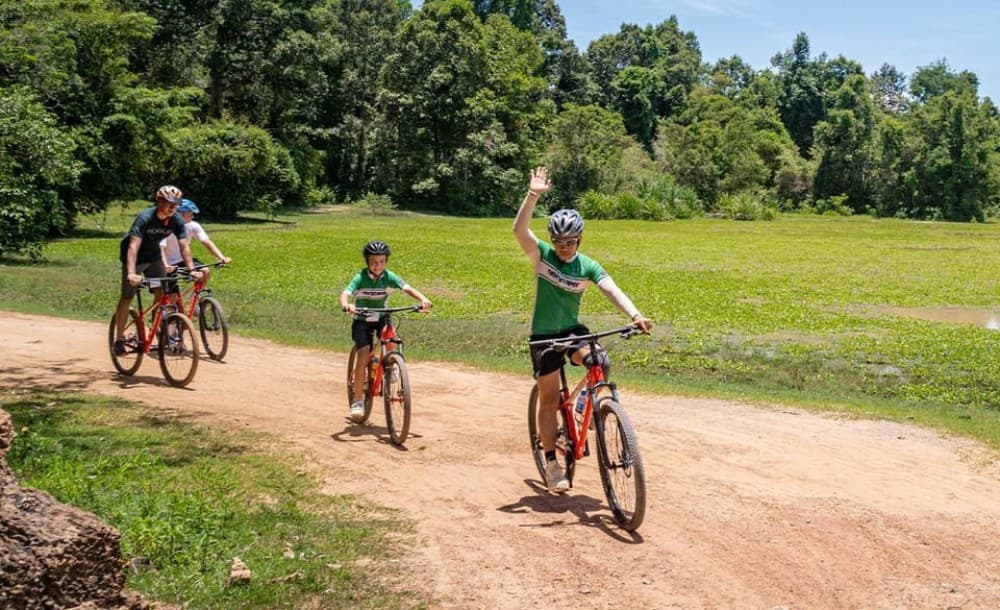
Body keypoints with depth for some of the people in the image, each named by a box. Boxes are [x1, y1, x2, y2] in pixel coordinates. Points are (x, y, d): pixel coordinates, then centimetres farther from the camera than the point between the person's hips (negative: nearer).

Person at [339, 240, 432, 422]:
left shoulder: (389, 277, -11)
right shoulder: (360, 278, -17)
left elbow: (407, 288, -24)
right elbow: (345, 294, -30)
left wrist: (423, 299, -43)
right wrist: (346, 305, -54)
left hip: (381, 317, 2)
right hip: (362, 320, -2)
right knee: (363, 355, -17)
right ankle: (358, 399, -9)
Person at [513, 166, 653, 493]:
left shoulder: (588, 266, -6)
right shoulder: (542, 254, -9)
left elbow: (612, 289, -20)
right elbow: (519, 229, -25)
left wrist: (635, 315, -38)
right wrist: (533, 195, -38)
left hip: (573, 330, 2)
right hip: (544, 335, -1)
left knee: (599, 361, -30)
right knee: (549, 401, -2)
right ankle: (552, 465, 10)